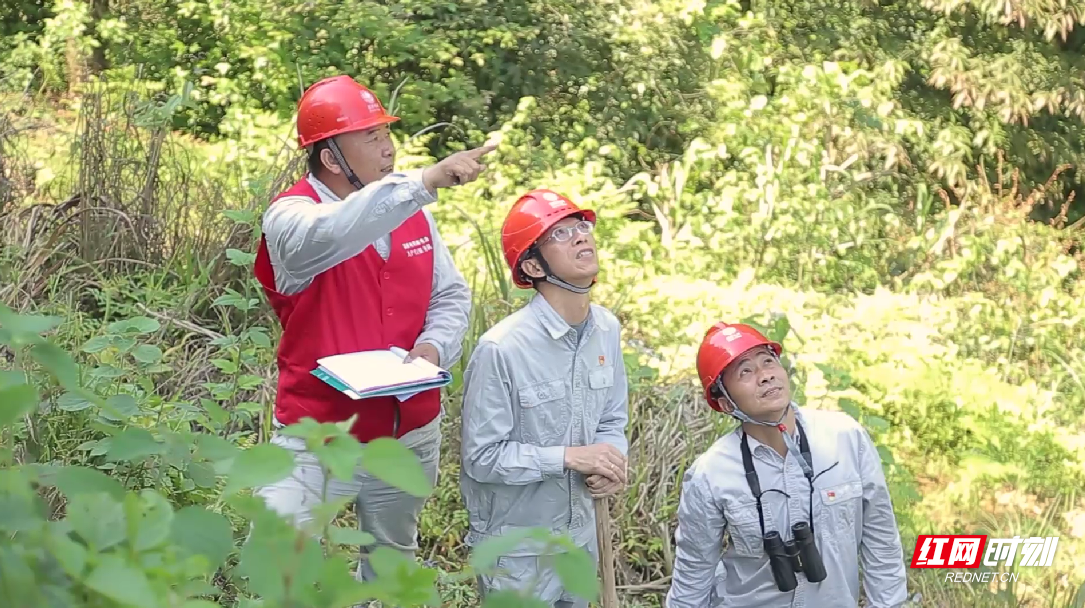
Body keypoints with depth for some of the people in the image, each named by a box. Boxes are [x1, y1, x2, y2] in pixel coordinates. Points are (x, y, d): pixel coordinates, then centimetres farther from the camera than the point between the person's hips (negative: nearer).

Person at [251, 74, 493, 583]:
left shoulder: (411, 210, 2)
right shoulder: (290, 216, -16)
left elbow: (450, 295, 7)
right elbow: (331, 235, -40)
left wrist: (434, 346, -15)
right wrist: (427, 180, -46)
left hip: (409, 435, 6)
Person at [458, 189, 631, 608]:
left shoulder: (607, 330, -3)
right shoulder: (501, 348, -23)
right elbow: (481, 457, -19)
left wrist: (612, 464, -13)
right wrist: (569, 456, -24)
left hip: (581, 536, 6)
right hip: (515, 550, -6)